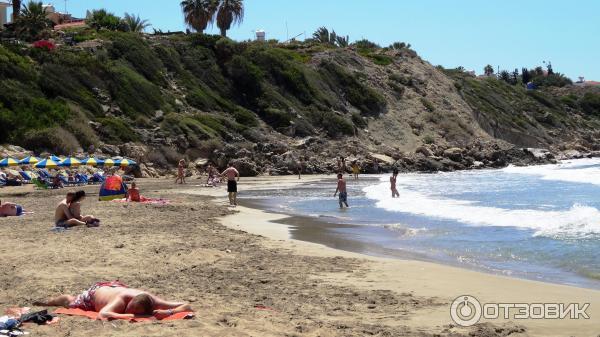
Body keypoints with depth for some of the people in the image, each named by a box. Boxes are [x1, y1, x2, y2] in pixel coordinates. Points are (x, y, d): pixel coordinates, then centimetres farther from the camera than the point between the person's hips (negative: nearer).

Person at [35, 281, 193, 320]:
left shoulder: (150, 300, -40)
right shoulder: (121, 300, -48)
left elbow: (188, 307, -42)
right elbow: (103, 314, -66)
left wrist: (168, 312, -59)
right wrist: (129, 316, -69)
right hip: (96, 291, -3)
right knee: (71, 303, 30)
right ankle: (49, 301, 59)